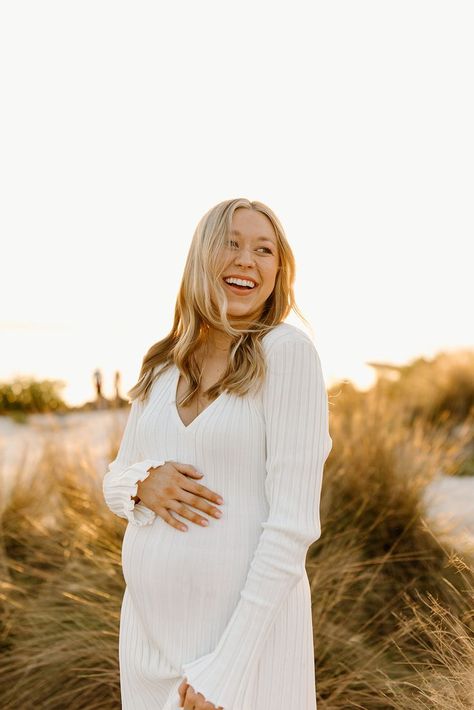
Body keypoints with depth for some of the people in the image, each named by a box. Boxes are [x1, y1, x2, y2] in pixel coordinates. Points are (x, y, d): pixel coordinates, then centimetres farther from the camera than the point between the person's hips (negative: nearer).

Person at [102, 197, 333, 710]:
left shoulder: (287, 352, -12)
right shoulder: (163, 363, 5)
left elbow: (294, 520, -16)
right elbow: (114, 482, 12)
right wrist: (143, 484, -12)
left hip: (251, 622, -5)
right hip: (149, 621, 5)